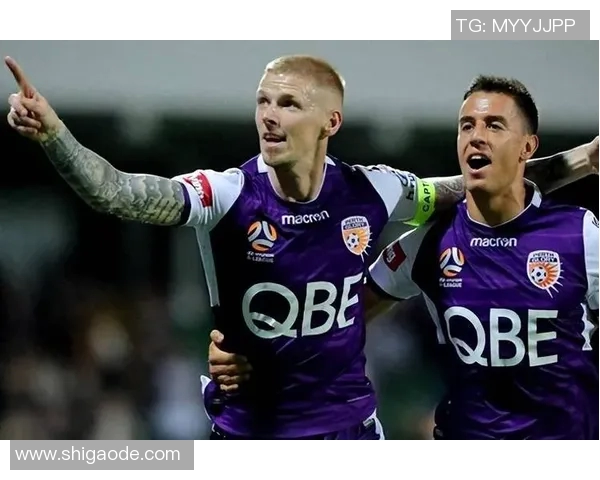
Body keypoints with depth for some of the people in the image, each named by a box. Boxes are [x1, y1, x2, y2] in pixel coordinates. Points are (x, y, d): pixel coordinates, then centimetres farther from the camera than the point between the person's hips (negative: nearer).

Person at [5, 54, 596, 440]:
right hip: (247, 424, -2)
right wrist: (50, 132, -45)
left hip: (348, 423, 2)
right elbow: (116, 193, -28)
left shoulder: (368, 194, -6)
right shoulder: (228, 194, -14)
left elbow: (474, 188, 9)